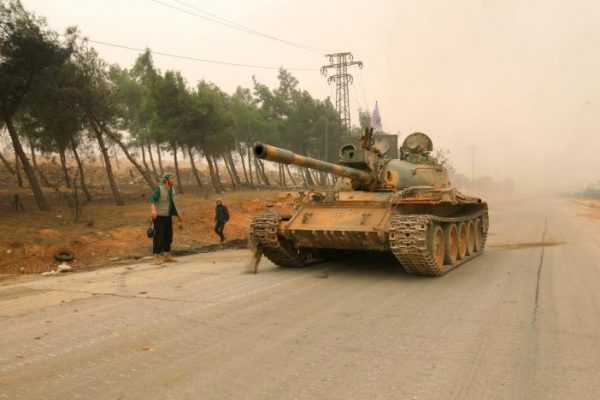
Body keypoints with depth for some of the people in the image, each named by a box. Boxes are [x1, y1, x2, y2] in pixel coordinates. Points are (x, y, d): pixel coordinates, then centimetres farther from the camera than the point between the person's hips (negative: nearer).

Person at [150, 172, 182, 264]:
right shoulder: (159, 189, -12)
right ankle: (157, 257, 2)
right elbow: (152, 200, -24)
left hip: (168, 217, 7)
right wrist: (153, 210, -41)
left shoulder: (172, 190, 9)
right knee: (159, 237, -5)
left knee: (168, 237, 11)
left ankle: (167, 256, 21)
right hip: (159, 216, -7)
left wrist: (178, 214, 22)